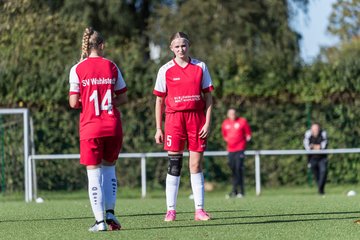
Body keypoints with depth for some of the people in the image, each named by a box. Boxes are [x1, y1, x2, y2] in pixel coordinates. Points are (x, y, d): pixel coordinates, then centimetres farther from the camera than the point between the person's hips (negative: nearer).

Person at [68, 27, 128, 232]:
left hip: (90, 127, -2)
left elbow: (74, 103, -5)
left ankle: (100, 220, -1)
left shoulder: (78, 69, -4)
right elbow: (123, 98, 6)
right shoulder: (111, 66, 3)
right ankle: (110, 211, 7)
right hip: (113, 126, 2)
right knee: (110, 168, 19)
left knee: (94, 174, 2)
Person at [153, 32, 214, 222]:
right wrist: (158, 129, 3)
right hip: (174, 118, -1)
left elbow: (208, 97, 8)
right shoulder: (165, 70, 3)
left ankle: (199, 209, 6)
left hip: (196, 117, 1)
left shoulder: (200, 67, 6)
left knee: (196, 163, 2)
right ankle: (171, 210, 2)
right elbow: (159, 101, 7)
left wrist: (207, 122, -2)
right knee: (174, 164, -3)